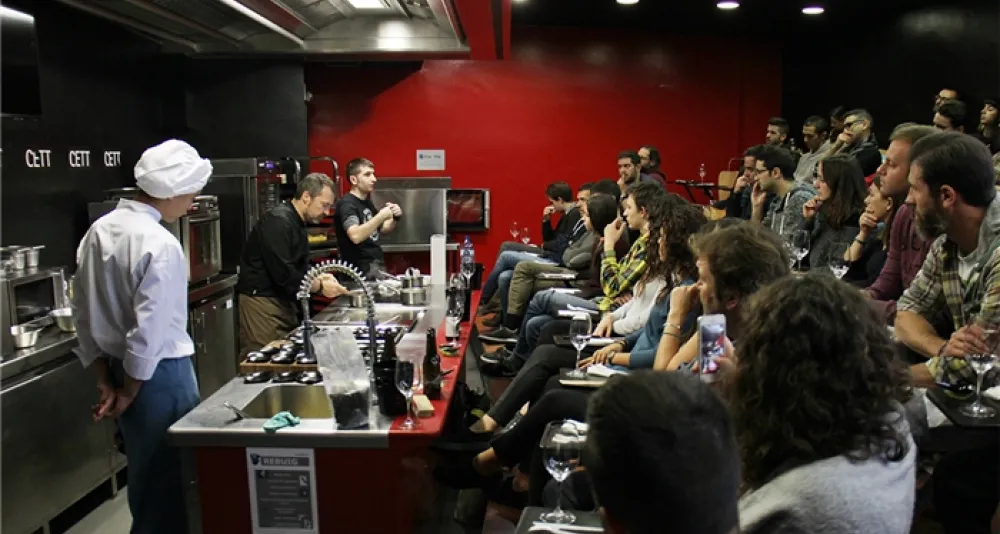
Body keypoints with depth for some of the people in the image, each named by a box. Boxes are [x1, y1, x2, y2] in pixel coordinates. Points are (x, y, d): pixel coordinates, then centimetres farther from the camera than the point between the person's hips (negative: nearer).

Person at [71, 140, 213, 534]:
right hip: (160, 374, -8)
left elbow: (83, 312, 7)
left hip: (118, 369, 8)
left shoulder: (98, 230, 3)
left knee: (145, 472, 23)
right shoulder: (159, 244, -21)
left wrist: (106, 379, 9)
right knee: (168, 479, 7)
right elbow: (150, 329, -22)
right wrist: (130, 391, -9)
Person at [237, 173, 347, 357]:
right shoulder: (278, 221, -18)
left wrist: (319, 277, 0)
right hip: (261, 302, -9)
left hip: (284, 302, 10)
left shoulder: (297, 223, 13)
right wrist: (320, 287, -14)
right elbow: (283, 274, -23)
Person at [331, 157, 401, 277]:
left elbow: (382, 229, 22)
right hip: (361, 270, -8)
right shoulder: (346, 204, -15)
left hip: (377, 264, 8)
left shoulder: (366, 202, 12)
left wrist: (394, 218, 3)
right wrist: (381, 216, -29)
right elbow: (355, 236, -31)